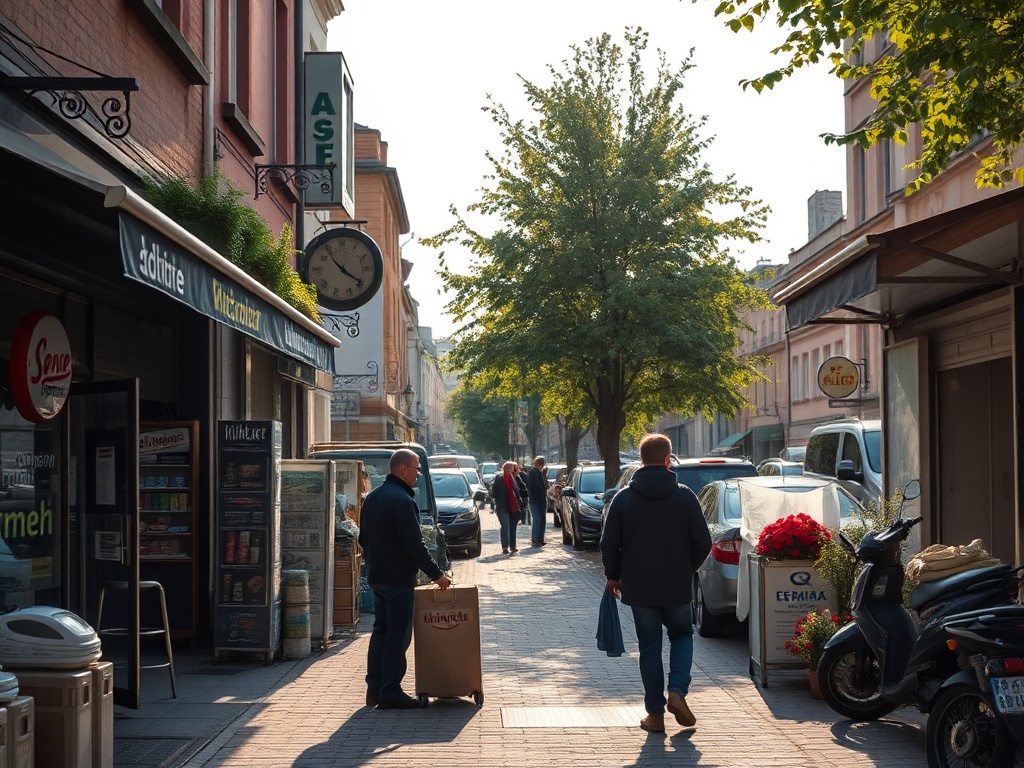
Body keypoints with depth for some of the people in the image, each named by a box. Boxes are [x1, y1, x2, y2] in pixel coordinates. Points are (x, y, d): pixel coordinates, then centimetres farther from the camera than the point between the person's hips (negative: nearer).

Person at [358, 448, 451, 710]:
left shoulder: (372, 497, 11)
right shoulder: (402, 500, -19)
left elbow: (363, 538, 19)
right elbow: (415, 545, -21)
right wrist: (437, 574, -14)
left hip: (376, 577, 9)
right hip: (398, 579, -9)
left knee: (381, 630, 15)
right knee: (398, 634, -3)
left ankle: (375, 688, 19)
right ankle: (390, 693, -1)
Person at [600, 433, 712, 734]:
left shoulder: (624, 498, -4)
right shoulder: (684, 496, -5)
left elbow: (608, 545, -5)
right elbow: (703, 542, -4)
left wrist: (613, 576, 12)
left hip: (638, 588, 0)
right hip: (678, 587, 0)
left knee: (649, 646, 9)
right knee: (682, 635, 20)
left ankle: (655, 713, 9)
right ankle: (677, 691, 0)